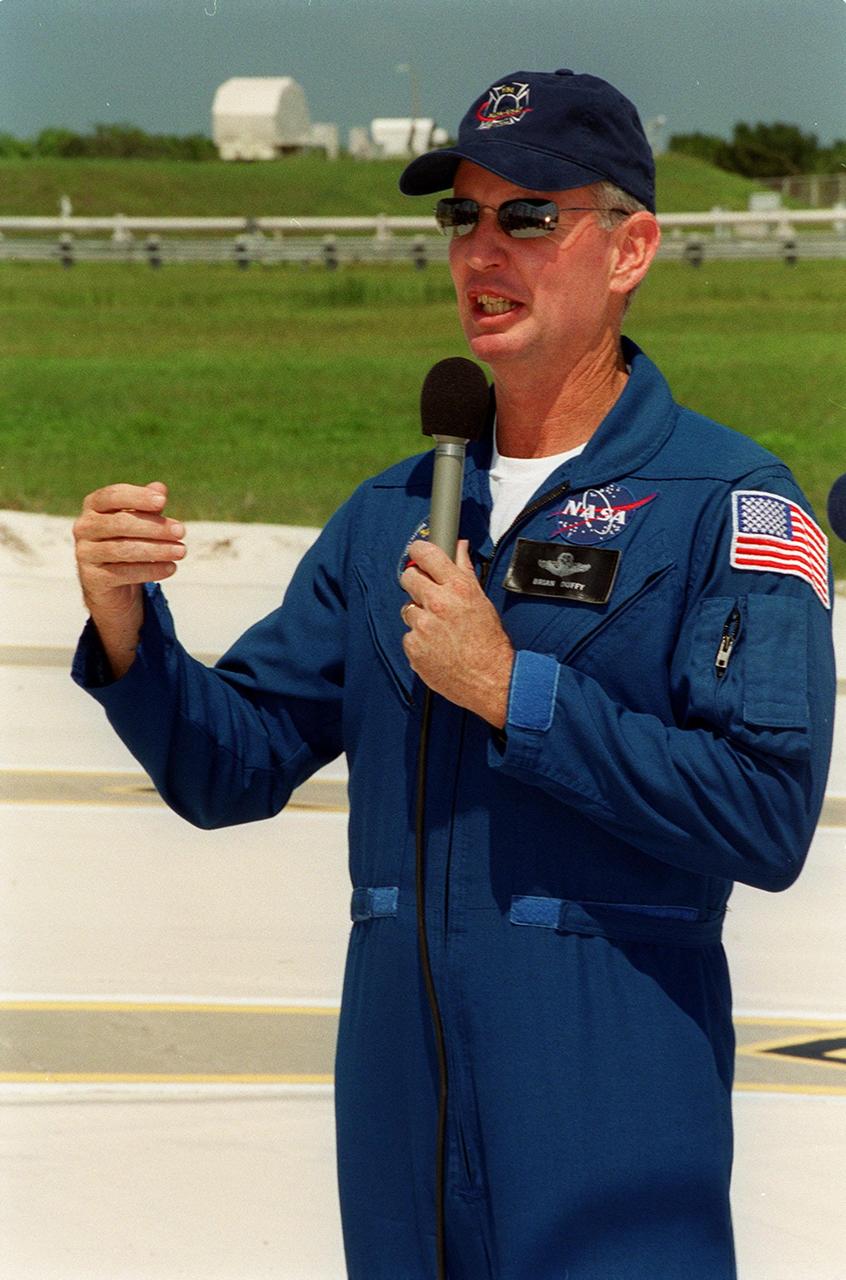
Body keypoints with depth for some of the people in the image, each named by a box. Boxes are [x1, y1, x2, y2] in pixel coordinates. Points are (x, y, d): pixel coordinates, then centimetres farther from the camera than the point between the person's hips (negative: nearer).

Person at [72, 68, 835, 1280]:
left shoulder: (731, 502, -5)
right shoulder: (393, 513, 14)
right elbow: (228, 770, 14)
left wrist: (511, 691, -15)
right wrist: (126, 624, -5)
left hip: (616, 1081, -5)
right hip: (397, 1072, 5)